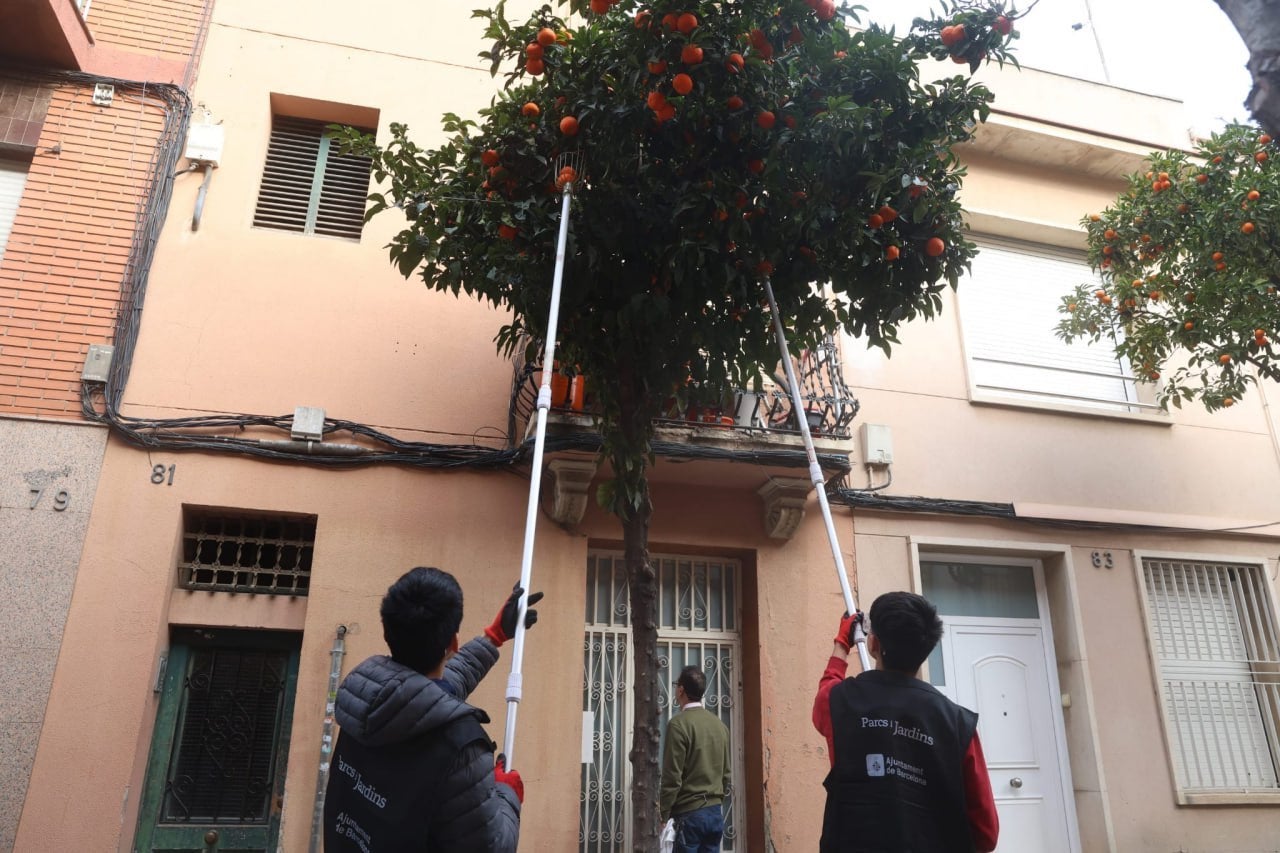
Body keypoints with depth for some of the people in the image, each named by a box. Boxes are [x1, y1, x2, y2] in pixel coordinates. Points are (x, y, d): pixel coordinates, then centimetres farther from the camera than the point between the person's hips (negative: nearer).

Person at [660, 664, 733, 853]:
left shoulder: (679, 723, -12)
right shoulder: (719, 724, 9)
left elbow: (672, 777, -14)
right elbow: (726, 773, 14)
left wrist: (663, 815, -7)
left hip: (689, 813, -7)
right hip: (716, 812, 7)